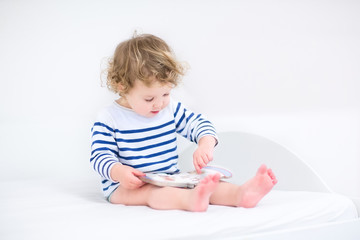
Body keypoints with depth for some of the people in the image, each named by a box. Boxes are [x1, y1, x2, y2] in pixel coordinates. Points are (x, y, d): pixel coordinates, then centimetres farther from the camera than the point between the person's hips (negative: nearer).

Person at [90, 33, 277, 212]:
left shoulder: (170, 108, 5)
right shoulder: (109, 119, -9)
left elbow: (199, 124, 8)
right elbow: (100, 157, -10)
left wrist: (205, 145, -16)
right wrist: (119, 172, -32)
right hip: (125, 186, -5)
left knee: (204, 182, -23)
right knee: (150, 191, -39)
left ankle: (242, 194, -48)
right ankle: (190, 200, -68)